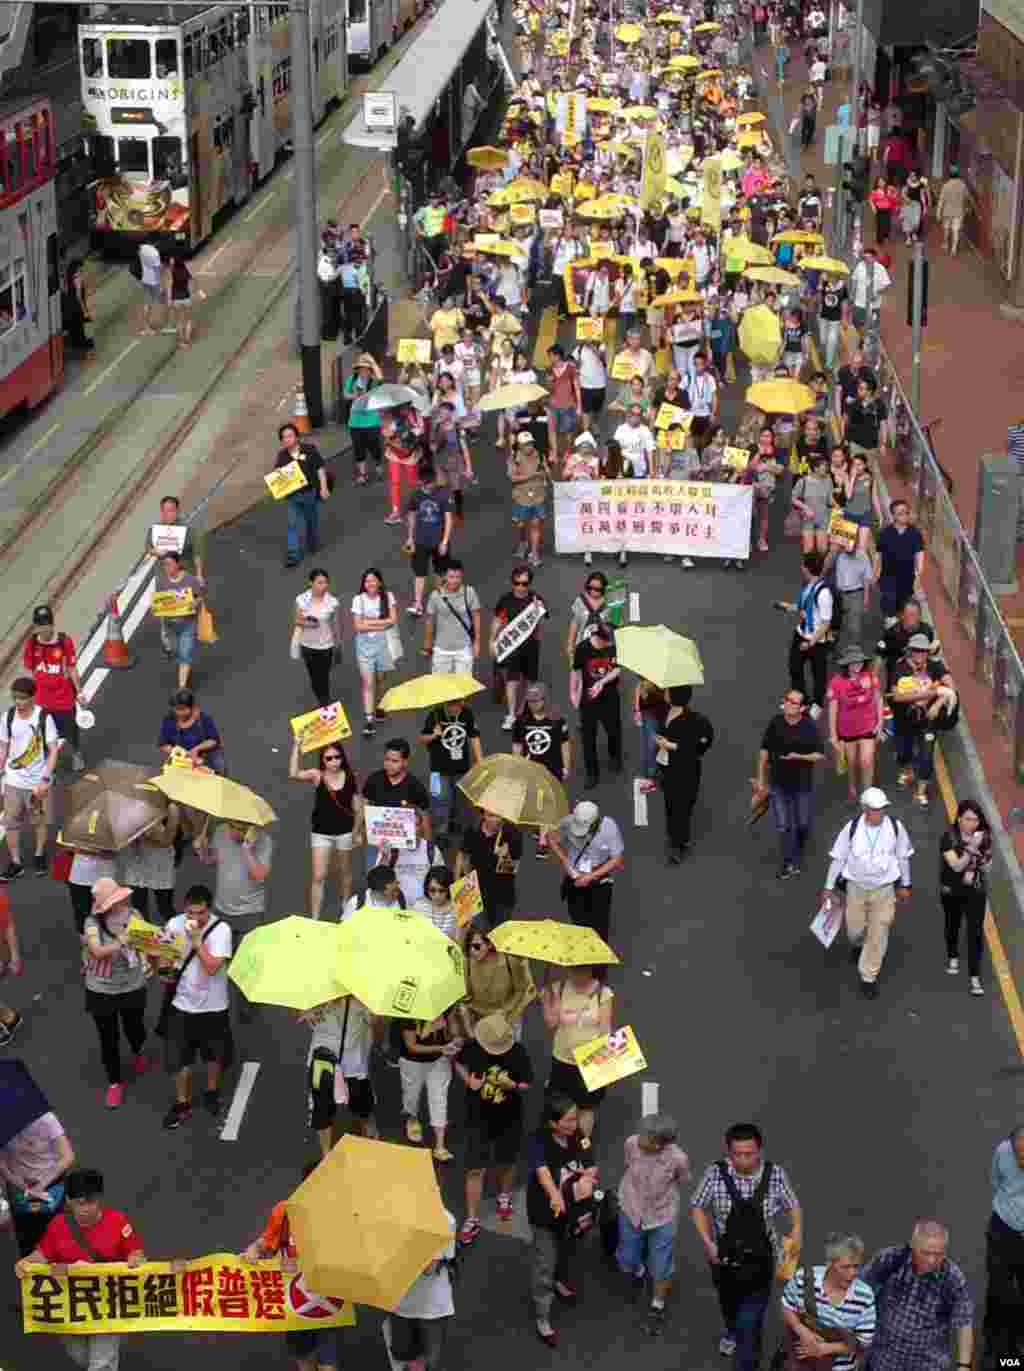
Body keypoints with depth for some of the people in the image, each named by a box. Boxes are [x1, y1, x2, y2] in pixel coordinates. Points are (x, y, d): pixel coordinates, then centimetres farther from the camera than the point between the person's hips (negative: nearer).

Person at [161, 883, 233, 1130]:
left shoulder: (221, 929, -20)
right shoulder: (175, 924, -10)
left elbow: (212, 966, -28)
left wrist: (196, 939, -29)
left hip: (212, 1006, -2)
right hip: (181, 1003, 2)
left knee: (213, 1054, 19)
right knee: (178, 1058, 5)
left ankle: (211, 1091, 45)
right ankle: (182, 1104, 25)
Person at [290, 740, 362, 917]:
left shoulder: (350, 777, -9)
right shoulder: (317, 775, -11)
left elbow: (357, 807, -1)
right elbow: (293, 774, -29)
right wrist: (296, 746, -32)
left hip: (345, 832, 1)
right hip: (321, 832, -1)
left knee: (345, 873, 20)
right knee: (318, 877, -4)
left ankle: (345, 910, 43)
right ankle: (314, 919, 1)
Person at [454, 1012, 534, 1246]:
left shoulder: (518, 1052, -19)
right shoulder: (471, 1047, -17)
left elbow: (527, 1085, -9)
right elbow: (459, 1064, 4)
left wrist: (513, 1085, -31)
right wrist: (468, 1079, -15)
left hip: (509, 1119, 0)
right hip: (478, 1118, 0)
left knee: (506, 1163, 21)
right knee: (475, 1169, 1)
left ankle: (504, 1196, 51)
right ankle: (472, 1220, 11)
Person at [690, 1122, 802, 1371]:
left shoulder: (775, 1174, -17)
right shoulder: (716, 1173, -20)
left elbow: (792, 1206, -2)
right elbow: (698, 1207, -8)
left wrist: (797, 1230, -20)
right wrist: (707, 1242, -18)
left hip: (760, 1261, -2)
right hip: (724, 1257, 2)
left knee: (751, 1324, -3)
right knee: (728, 1303, 31)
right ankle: (732, 1331, 63)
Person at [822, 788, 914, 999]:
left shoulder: (895, 827, -16)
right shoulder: (851, 829, -18)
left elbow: (903, 857, 1)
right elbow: (838, 858, -5)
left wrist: (905, 885, 9)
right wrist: (828, 887, 1)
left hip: (884, 889, 0)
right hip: (857, 887, 0)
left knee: (878, 935, 0)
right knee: (855, 930, 16)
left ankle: (868, 977, 17)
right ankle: (858, 944, 54)